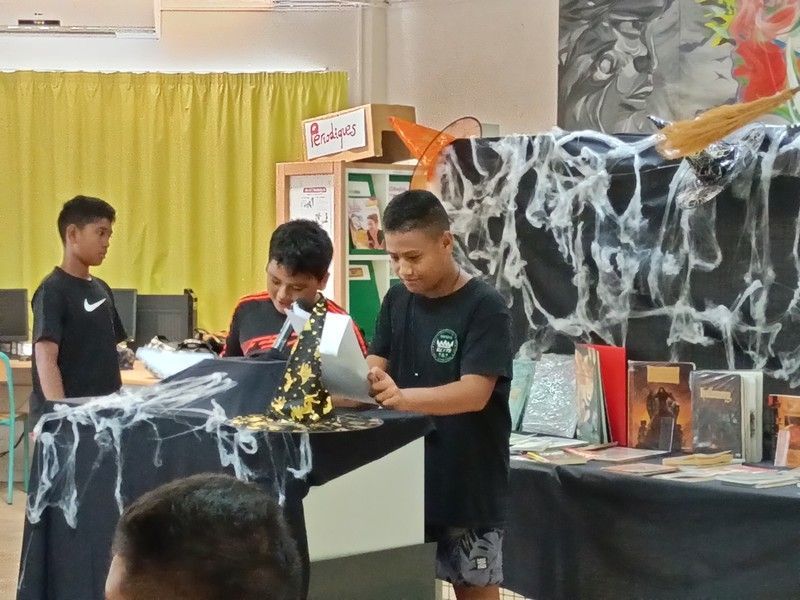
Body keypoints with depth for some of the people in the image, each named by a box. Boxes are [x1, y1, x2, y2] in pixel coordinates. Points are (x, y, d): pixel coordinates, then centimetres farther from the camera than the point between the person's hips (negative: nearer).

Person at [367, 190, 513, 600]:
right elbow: (374, 368, 2)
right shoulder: (396, 302, 7)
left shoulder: (484, 308, -13)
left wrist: (403, 398, -37)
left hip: (468, 481, -5)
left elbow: (474, 393, -22)